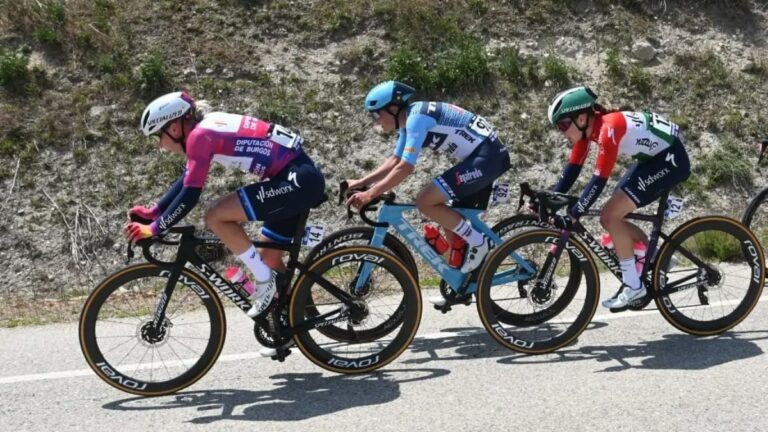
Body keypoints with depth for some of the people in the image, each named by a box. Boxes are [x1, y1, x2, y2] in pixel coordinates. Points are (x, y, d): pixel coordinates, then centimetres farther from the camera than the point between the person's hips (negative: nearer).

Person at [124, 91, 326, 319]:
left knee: (216, 217, -11)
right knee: (268, 258, 18)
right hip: (303, 178, 10)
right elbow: (187, 180, 24)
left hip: (297, 180, -10)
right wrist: (154, 211, 21)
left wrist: (153, 229, -9)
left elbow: (190, 194, -16)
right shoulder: (207, 127, 14)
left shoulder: (200, 135, -13)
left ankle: (264, 280, -1)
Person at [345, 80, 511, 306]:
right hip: (488, 157, 10)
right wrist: (362, 181, 14)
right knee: (453, 224, 15)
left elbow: (405, 168, -22)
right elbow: (395, 160, 21)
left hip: (486, 156, -10)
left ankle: (478, 242, -6)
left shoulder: (417, 118, -17)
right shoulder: (410, 120, 13)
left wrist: (370, 194, -19)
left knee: (425, 201, -16)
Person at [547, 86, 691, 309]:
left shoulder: (608, 128, -28)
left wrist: (572, 216, -29)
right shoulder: (587, 128, -2)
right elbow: (571, 171, 2)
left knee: (610, 216, -16)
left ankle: (632, 285, -6)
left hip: (670, 158, -9)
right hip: (653, 157, 9)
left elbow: (599, 181, -30)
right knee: (611, 218, 5)